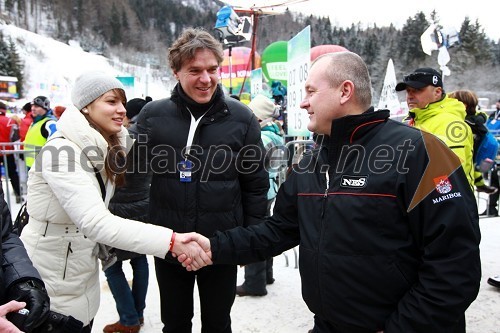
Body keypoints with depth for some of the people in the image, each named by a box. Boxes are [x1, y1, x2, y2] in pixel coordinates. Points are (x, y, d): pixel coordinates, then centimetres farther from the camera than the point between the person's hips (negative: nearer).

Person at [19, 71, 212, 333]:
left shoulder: (106, 148, 3)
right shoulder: (62, 151, -25)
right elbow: (96, 222, -37)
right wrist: (171, 241, -44)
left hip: (84, 271, 7)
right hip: (52, 278, -7)